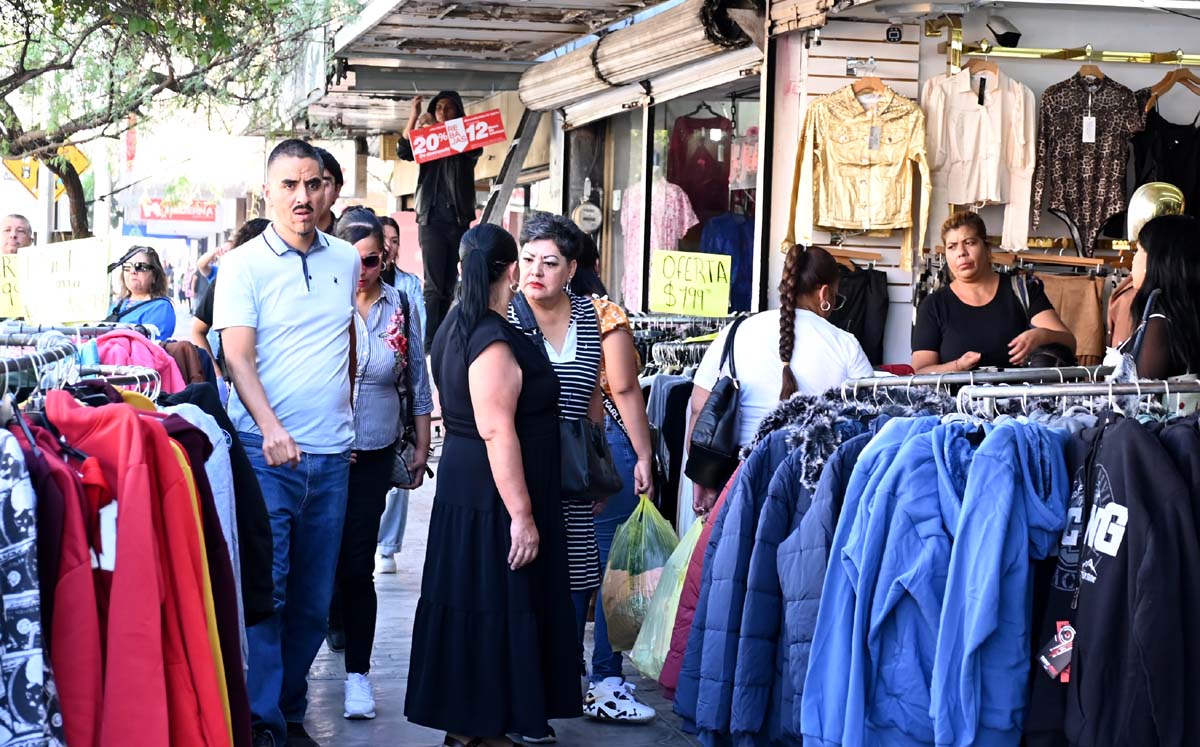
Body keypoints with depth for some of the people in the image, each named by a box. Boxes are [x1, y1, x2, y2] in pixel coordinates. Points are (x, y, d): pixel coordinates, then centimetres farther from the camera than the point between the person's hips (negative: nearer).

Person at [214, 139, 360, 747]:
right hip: (266, 452, -4)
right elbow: (238, 356, -13)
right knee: (265, 589, -8)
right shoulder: (244, 265, -3)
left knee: (314, 599, 9)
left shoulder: (345, 260, 11)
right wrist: (270, 426, -27)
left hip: (331, 455, 5)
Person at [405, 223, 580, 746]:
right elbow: (497, 433, -24)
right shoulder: (493, 342, -20)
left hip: (466, 484, 10)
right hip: (493, 497, -10)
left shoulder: (457, 329, 11)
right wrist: (522, 516, -23)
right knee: (491, 609, -2)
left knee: (472, 606, 15)